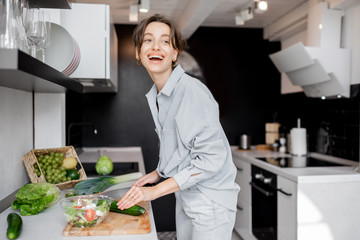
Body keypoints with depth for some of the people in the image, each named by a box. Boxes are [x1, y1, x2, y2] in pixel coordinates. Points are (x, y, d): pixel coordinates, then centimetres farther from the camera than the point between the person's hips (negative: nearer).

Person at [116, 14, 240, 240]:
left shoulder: (191, 90, -21)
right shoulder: (155, 96, 6)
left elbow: (212, 157, -24)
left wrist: (156, 190, -22)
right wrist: (159, 173, 6)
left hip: (210, 202, -8)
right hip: (185, 199, 8)